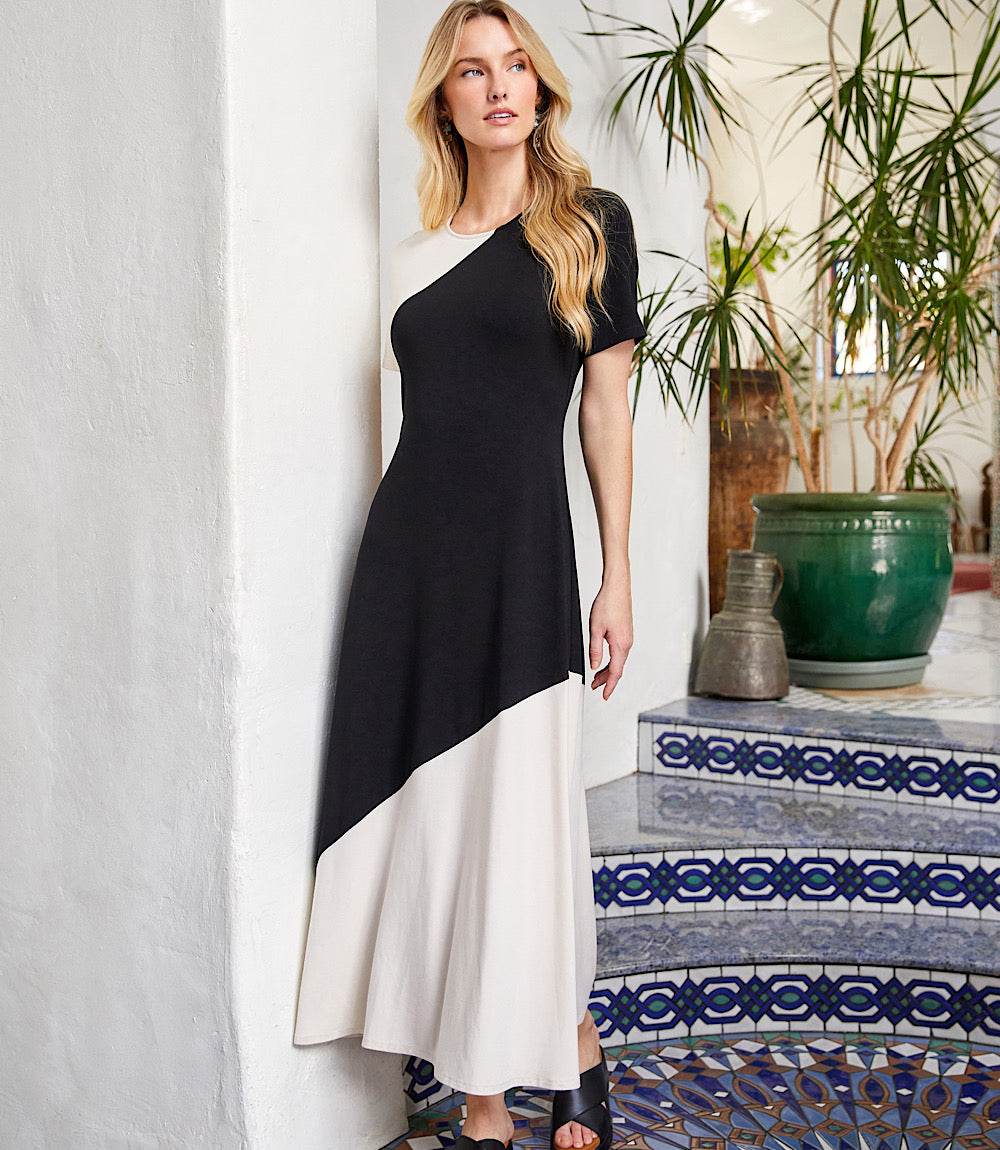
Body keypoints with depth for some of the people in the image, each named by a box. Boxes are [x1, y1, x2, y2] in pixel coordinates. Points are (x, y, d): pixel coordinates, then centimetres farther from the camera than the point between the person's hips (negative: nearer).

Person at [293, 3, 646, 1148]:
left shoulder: (592, 224, 4)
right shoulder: (412, 255, 13)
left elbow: (606, 409, 2)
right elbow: (414, 401, 15)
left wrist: (618, 579, -1)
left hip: (521, 549, -3)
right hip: (410, 548, 4)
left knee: (520, 820, -1)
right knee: (429, 818, 3)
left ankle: (573, 1043, 24)